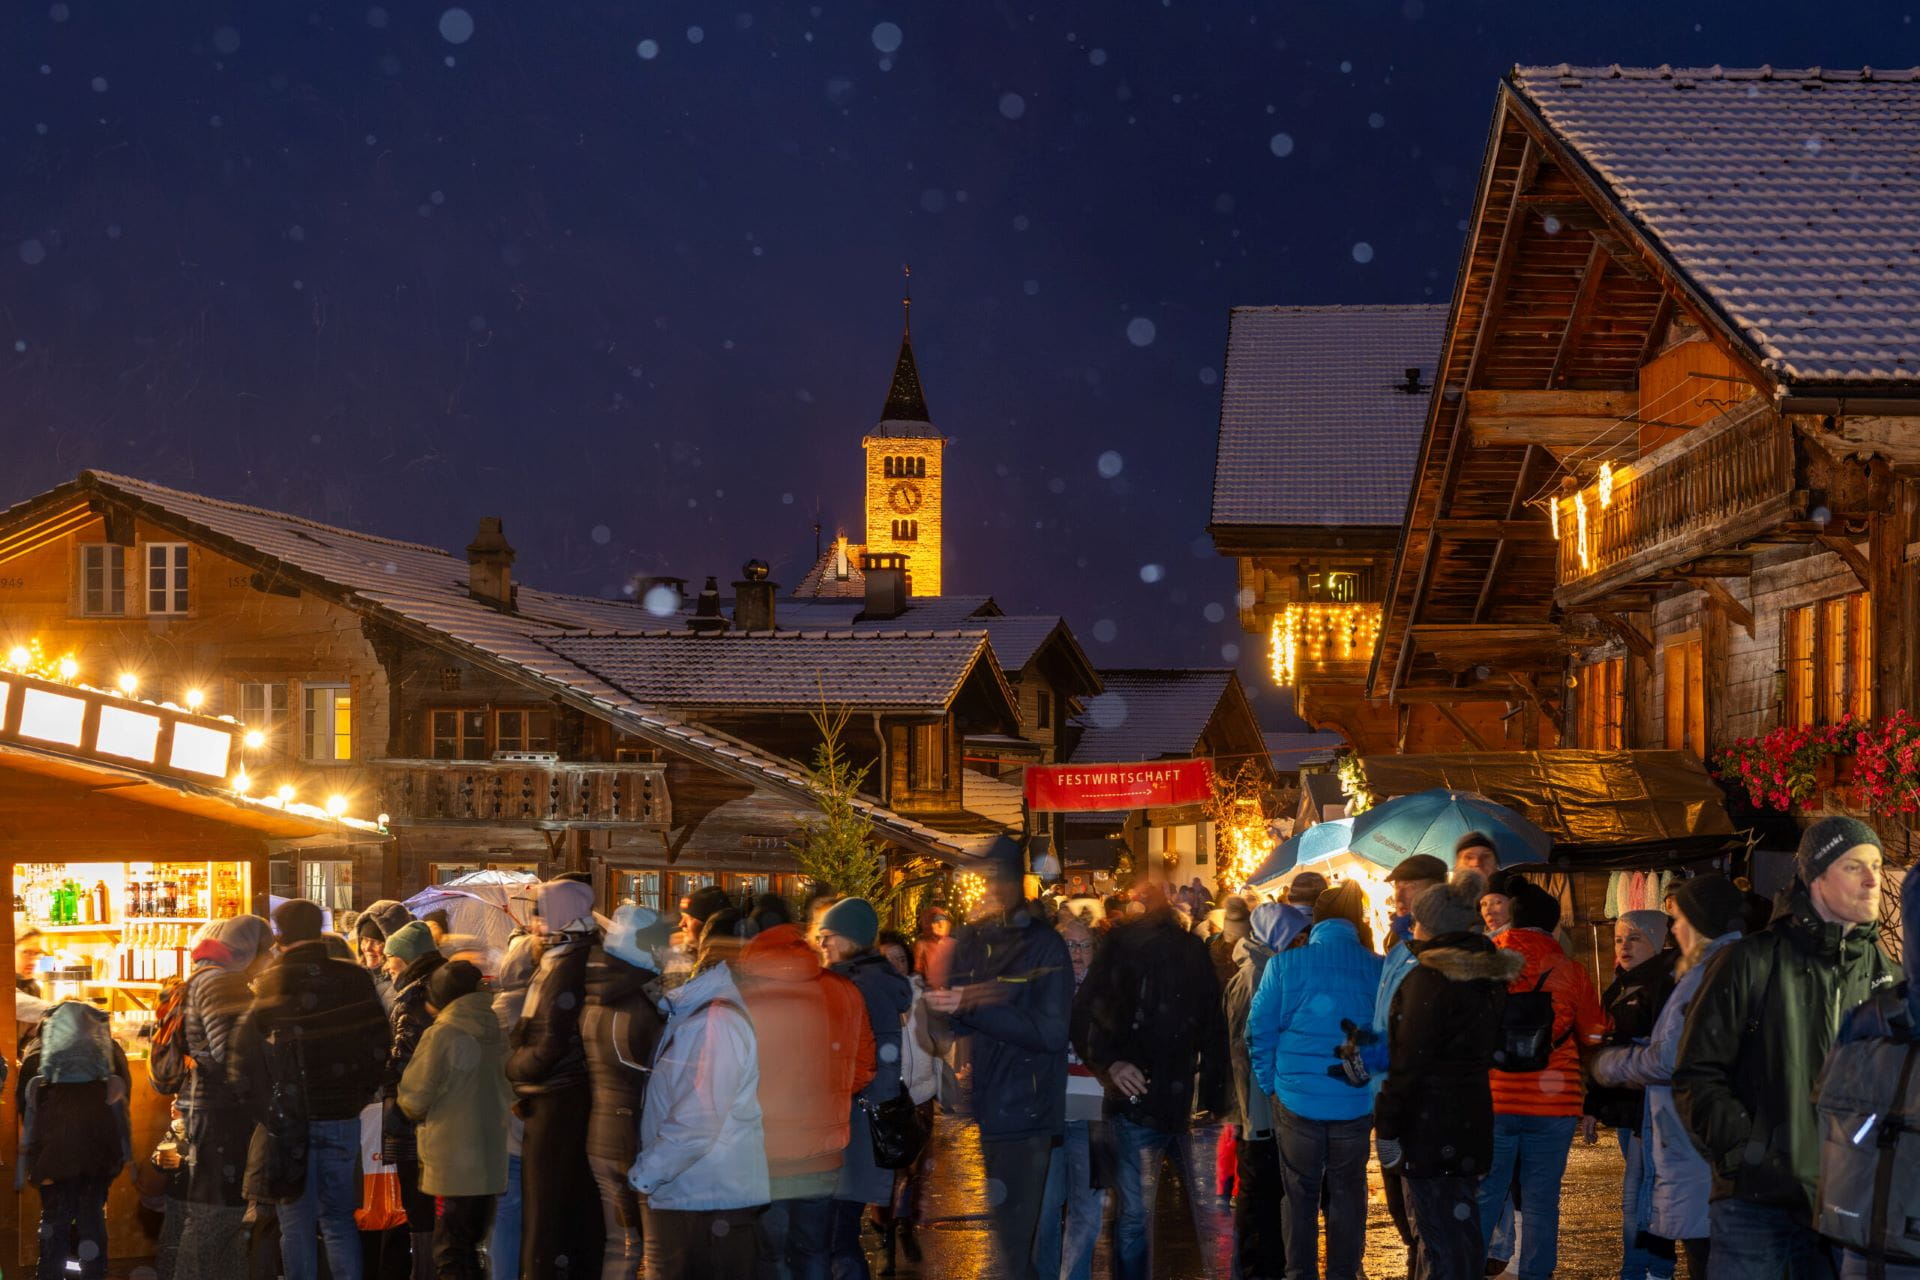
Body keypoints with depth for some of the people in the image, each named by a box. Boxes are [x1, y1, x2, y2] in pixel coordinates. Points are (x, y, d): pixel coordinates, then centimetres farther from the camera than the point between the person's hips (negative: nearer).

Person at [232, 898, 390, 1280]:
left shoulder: (268, 986, -7)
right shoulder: (355, 980, -2)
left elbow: (245, 1060, -8)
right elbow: (378, 1047, 1)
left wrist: (266, 1112, 3)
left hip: (285, 1120, -2)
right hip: (342, 1116, 2)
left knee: (296, 1221, 6)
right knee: (339, 1218, 10)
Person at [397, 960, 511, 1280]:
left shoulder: (441, 1035, -14)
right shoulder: (496, 1033, 5)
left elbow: (414, 1099, -11)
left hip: (453, 1166, -6)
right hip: (491, 1161, 7)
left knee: (450, 1254, -1)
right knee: (469, 1248, 17)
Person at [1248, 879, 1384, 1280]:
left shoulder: (1286, 963, -6)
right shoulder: (1376, 968, -4)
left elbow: (1259, 1030, -4)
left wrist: (1272, 1083, 6)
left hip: (1297, 1098, 0)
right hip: (1355, 1102, 1)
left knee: (1300, 1195, 11)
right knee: (1347, 1196, 11)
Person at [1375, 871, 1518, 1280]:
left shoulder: (1429, 979, -16)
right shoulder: (1487, 978, 11)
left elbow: (1409, 1062, -18)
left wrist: (1388, 1126, -13)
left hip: (1429, 1126, -8)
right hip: (1471, 1119, 8)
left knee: (1438, 1235, -5)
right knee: (1462, 1231, 15)